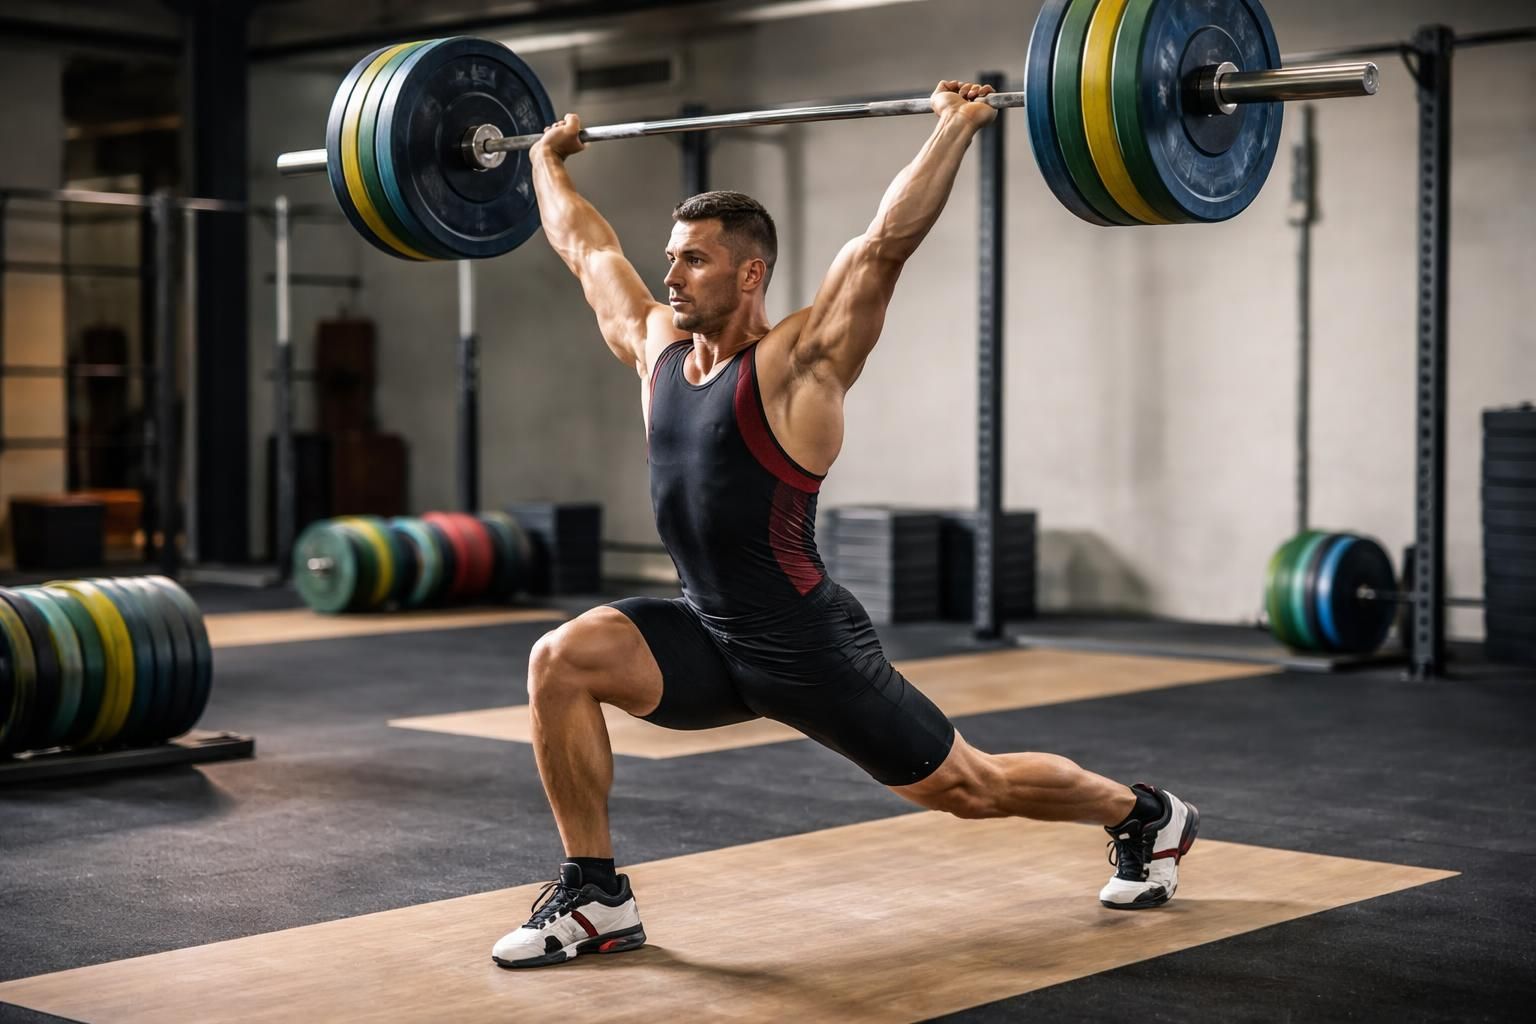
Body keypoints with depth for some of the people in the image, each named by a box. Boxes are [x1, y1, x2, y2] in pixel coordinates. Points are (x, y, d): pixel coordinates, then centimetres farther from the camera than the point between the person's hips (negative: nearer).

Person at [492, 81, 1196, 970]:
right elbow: (586, 247, 17)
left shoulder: (798, 361, -15)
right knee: (562, 662, -17)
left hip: (807, 648, -6)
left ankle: (1147, 816, 37)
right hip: (709, 635, 6)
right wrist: (548, 159, 26)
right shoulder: (658, 349, 3)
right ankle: (596, 899, -7)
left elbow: (888, 240, -25)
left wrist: (957, 128, -26)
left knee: (969, 788, 9)